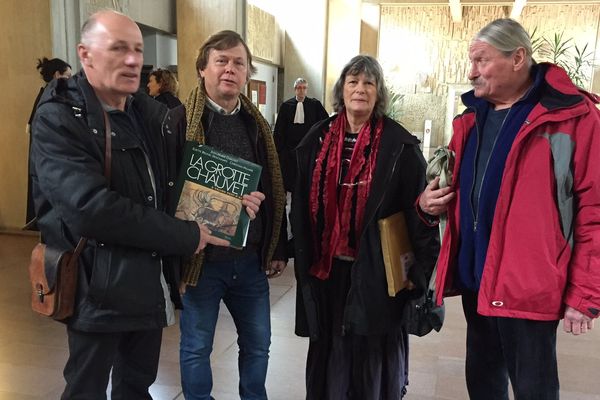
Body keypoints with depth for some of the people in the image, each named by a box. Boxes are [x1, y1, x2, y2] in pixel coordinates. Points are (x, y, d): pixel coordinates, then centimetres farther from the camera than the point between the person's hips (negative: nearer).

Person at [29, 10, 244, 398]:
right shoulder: (58, 119, -15)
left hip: (150, 282, 6)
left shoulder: (154, 114, 6)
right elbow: (91, 208, -27)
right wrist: (185, 236, -22)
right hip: (99, 287, -6)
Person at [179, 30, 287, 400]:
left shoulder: (257, 125, 8)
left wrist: (278, 250, 10)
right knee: (197, 346, 13)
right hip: (201, 256, -4)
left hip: (251, 258, 5)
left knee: (258, 342, 18)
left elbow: (275, 192, 11)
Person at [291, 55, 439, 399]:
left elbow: (418, 207, -8)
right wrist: (303, 257, 7)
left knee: (374, 357, 10)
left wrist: (423, 267, -11)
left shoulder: (400, 145, -7)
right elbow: (301, 205, 8)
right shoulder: (318, 140, 4)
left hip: (376, 270, -3)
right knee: (330, 354, 17)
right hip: (327, 267, 4)